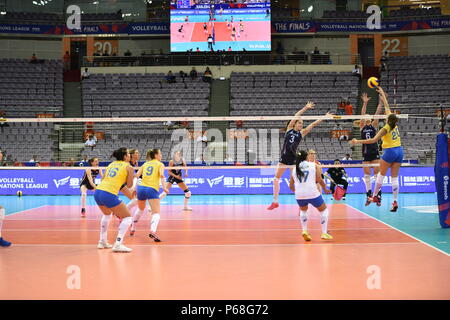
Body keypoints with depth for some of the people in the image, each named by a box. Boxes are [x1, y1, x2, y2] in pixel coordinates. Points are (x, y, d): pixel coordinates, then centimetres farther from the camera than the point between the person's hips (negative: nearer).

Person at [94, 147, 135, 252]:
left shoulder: (112, 164, 22)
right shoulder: (128, 167, 5)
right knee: (127, 217, 6)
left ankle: (102, 242, 33)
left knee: (107, 214, 34)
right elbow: (129, 185, 11)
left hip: (97, 192, 7)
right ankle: (118, 244, -8)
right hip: (109, 195, -7)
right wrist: (131, 176, 28)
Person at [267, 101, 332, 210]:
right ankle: (275, 201, 17)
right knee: (276, 178, 6)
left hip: (293, 158, -2)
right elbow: (295, 116, -3)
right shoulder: (289, 129, 6)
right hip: (284, 157, 2)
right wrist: (305, 108, -9)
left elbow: (313, 124, 0)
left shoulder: (302, 133, 4)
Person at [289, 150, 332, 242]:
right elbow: (319, 180, -1)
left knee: (303, 210, 33)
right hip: (313, 193, -3)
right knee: (324, 210, 20)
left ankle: (304, 231, 19)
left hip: (299, 195, 3)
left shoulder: (295, 169, 15)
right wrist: (325, 189, 16)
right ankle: (324, 233, 11)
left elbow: (291, 186, 20)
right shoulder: (314, 165, 7)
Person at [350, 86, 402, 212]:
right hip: (399, 151, 6)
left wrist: (357, 142, -20)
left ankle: (376, 196, 16)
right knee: (394, 178, 4)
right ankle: (395, 202, -1)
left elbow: (373, 140, -23)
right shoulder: (395, 124, 2)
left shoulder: (385, 129, -14)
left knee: (381, 174, 11)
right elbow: (387, 107, 12)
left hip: (390, 151, -6)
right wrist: (383, 94, 22)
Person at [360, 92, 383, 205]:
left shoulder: (374, 125, 6)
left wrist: (380, 102, -15)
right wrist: (365, 103, -19)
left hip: (375, 152, -1)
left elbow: (377, 113, -5)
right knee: (367, 174, 3)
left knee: (377, 173, -3)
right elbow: (362, 114, -8)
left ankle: (378, 194, -1)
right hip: (366, 152, 1)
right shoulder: (362, 126, 5)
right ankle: (369, 195, 10)